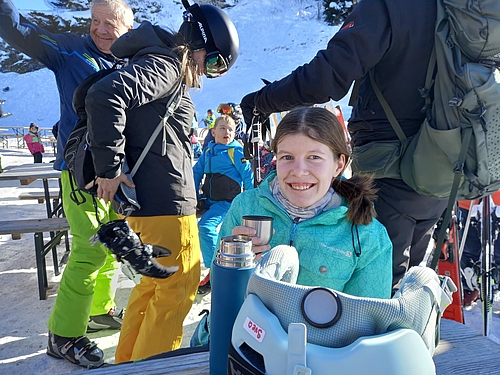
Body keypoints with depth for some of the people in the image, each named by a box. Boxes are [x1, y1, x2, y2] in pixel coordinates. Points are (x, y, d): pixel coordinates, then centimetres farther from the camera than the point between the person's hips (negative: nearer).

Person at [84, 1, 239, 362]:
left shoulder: (171, 73, 20)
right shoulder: (164, 64, -11)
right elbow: (105, 96, -27)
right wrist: (109, 168, -21)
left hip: (148, 200, 10)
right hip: (166, 202, -10)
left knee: (153, 283, 21)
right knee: (178, 289, 3)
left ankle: (128, 361, 37)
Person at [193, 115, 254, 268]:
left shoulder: (236, 151, -10)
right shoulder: (208, 151, 7)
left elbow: (247, 175, -9)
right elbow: (197, 172, 15)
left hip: (227, 202, -7)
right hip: (209, 201, 8)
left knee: (205, 226, -24)